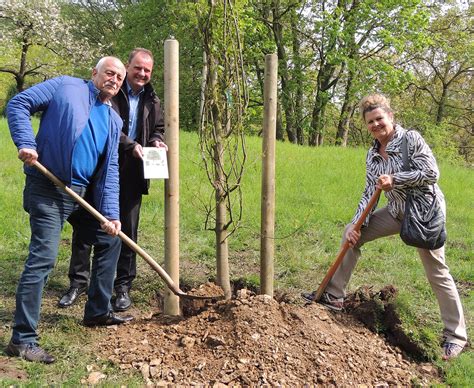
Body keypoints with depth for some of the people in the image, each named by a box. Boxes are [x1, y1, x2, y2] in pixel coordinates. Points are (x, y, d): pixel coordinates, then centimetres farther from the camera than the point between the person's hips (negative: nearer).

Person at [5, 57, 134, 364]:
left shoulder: (114, 121, 15)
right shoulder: (66, 86, 1)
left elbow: (110, 171, 10)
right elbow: (18, 105, -4)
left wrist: (111, 214, 0)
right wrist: (25, 143, -20)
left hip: (84, 194, 7)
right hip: (47, 190, -7)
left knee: (110, 240, 14)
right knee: (43, 257, -13)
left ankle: (98, 312, 30)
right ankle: (22, 339, -3)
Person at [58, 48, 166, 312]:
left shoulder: (152, 100, 12)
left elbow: (159, 128, 23)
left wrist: (157, 141, 1)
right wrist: (131, 145, -22)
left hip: (131, 174, 4)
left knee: (128, 230, 9)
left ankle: (124, 286, 21)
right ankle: (78, 282, 19)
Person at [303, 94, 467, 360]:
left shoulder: (411, 138, -14)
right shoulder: (373, 154, 3)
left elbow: (431, 173, -18)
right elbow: (369, 193, 1)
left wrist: (394, 179, -24)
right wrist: (357, 224, -9)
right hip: (397, 211, 7)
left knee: (437, 273, -2)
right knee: (352, 234, 3)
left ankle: (456, 335, 15)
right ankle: (334, 296, 14)